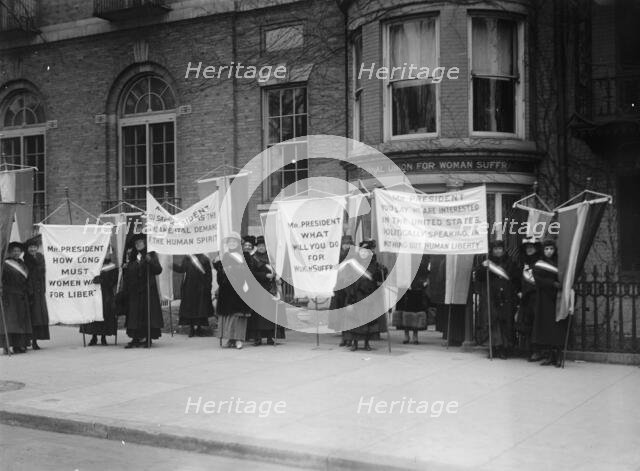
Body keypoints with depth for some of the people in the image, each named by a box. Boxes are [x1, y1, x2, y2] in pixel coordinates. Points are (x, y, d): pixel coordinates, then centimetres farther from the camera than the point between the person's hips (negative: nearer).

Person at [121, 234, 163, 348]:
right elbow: (128, 274, 22)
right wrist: (125, 268, 1)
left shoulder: (151, 255, -1)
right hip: (134, 290, 5)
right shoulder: (133, 256, 14)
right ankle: (136, 338, 8)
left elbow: (158, 270, -11)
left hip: (147, 289, -5)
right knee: (134, 313, 3)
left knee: (147, 312, -4)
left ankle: (148, 338, 1)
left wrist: (150, 261, -26)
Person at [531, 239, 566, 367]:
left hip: (556, 299, 0)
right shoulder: (538, 265, 8)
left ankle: (556, 355, -6)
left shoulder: (559, 263, 11)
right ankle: (548, 355, -2)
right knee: (545, 325, -4)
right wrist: (553, 283, -19)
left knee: (557, 326, -6)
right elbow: (538, 279, -7)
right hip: (544, 299, 0)